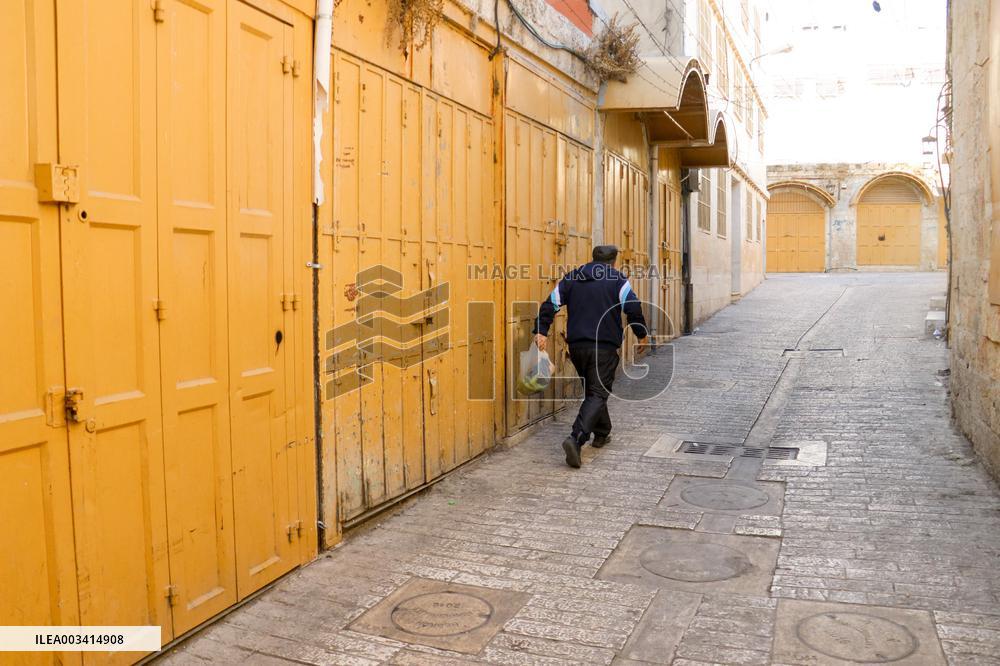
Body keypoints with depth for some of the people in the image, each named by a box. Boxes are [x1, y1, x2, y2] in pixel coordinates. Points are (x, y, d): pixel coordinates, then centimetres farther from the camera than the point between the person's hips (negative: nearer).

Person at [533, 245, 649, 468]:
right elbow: (633, 308, -7)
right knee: (598, 394, -5)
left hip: (577, 345, 5)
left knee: (592, 391, 22)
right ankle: (576, 438, -22)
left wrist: (541, 331, 3)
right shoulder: (618, 280, 0)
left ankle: (602, 433, 33)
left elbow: (550, 305, 4)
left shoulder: (571, 278, 12)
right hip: (604, 346, -5)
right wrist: (642, 334, 6)